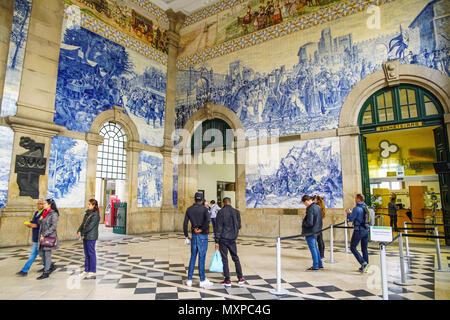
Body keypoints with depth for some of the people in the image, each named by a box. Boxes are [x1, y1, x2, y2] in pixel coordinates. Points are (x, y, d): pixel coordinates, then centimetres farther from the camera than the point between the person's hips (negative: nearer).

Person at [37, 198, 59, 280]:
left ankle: (46, 273, 5)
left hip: (50, 237, -8)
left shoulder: (54, 214, -12)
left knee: (47, 253, -3)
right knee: (41, 253, 11)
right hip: (43, 237, 8)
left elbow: (53, 226, -18)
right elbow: (40, 223, 18)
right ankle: (52, 266, 28)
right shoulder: (44, 213, 13)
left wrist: (44, 235, -19)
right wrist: (40, 219, -4)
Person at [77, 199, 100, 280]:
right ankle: (86, 271, 26)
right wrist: (79, 231, -3)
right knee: (86, 254, 15)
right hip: (85, 237, 9)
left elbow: (90, 226, -18)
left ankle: (92, 273, 4)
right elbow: (83, 223, 12)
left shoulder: (95, 215, -14)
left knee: (91, 254, -3)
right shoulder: (87, 213, 14)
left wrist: (82, 233, -12)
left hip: (91, 237, -9)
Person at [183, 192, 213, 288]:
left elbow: (185, 224, 4)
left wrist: (186, 235, 14)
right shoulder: (204, 208, -9)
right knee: (201, 258, 1)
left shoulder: (189, 209, 5)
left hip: (194, 236, 4)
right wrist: (202, 229, -14)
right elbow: (207, 220, -27)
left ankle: (189, 280, 18)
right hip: (203, 235, -4)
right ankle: (202, 281, 10)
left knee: (193, 257, 14)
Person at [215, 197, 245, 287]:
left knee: (224, 259, 5)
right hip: (232, 239, 4)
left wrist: (217, 241, -8)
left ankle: (227, 281, 9)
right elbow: (239, 226, 6)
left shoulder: (221, 212, -10)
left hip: (223, 238, -3)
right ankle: (240, 278, 21)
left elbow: (218, 227, -11)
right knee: (235, 258, 16)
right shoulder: (236, 212, 0)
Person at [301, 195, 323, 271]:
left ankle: (315, 266, 11)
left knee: (313, 249, 1)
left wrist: (303, 224, -7)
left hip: (310, 232, -9)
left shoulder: (310, 209, -22)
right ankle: (320, 264, 29)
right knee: (315, 248, 19)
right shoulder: (317, 207, 7)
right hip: (315, 231, 9)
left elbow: (309, 223, -25)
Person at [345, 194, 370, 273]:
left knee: (353, 247, 3)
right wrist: (351, 213, 21)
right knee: (364, 249, 14)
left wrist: (348, 213, 6)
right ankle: (365, 266, 19)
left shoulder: (356, 208, -16)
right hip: (366, 230, 8)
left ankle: (363, 262, -8)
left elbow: (351, 219, -12)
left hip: (358, 231, -7)